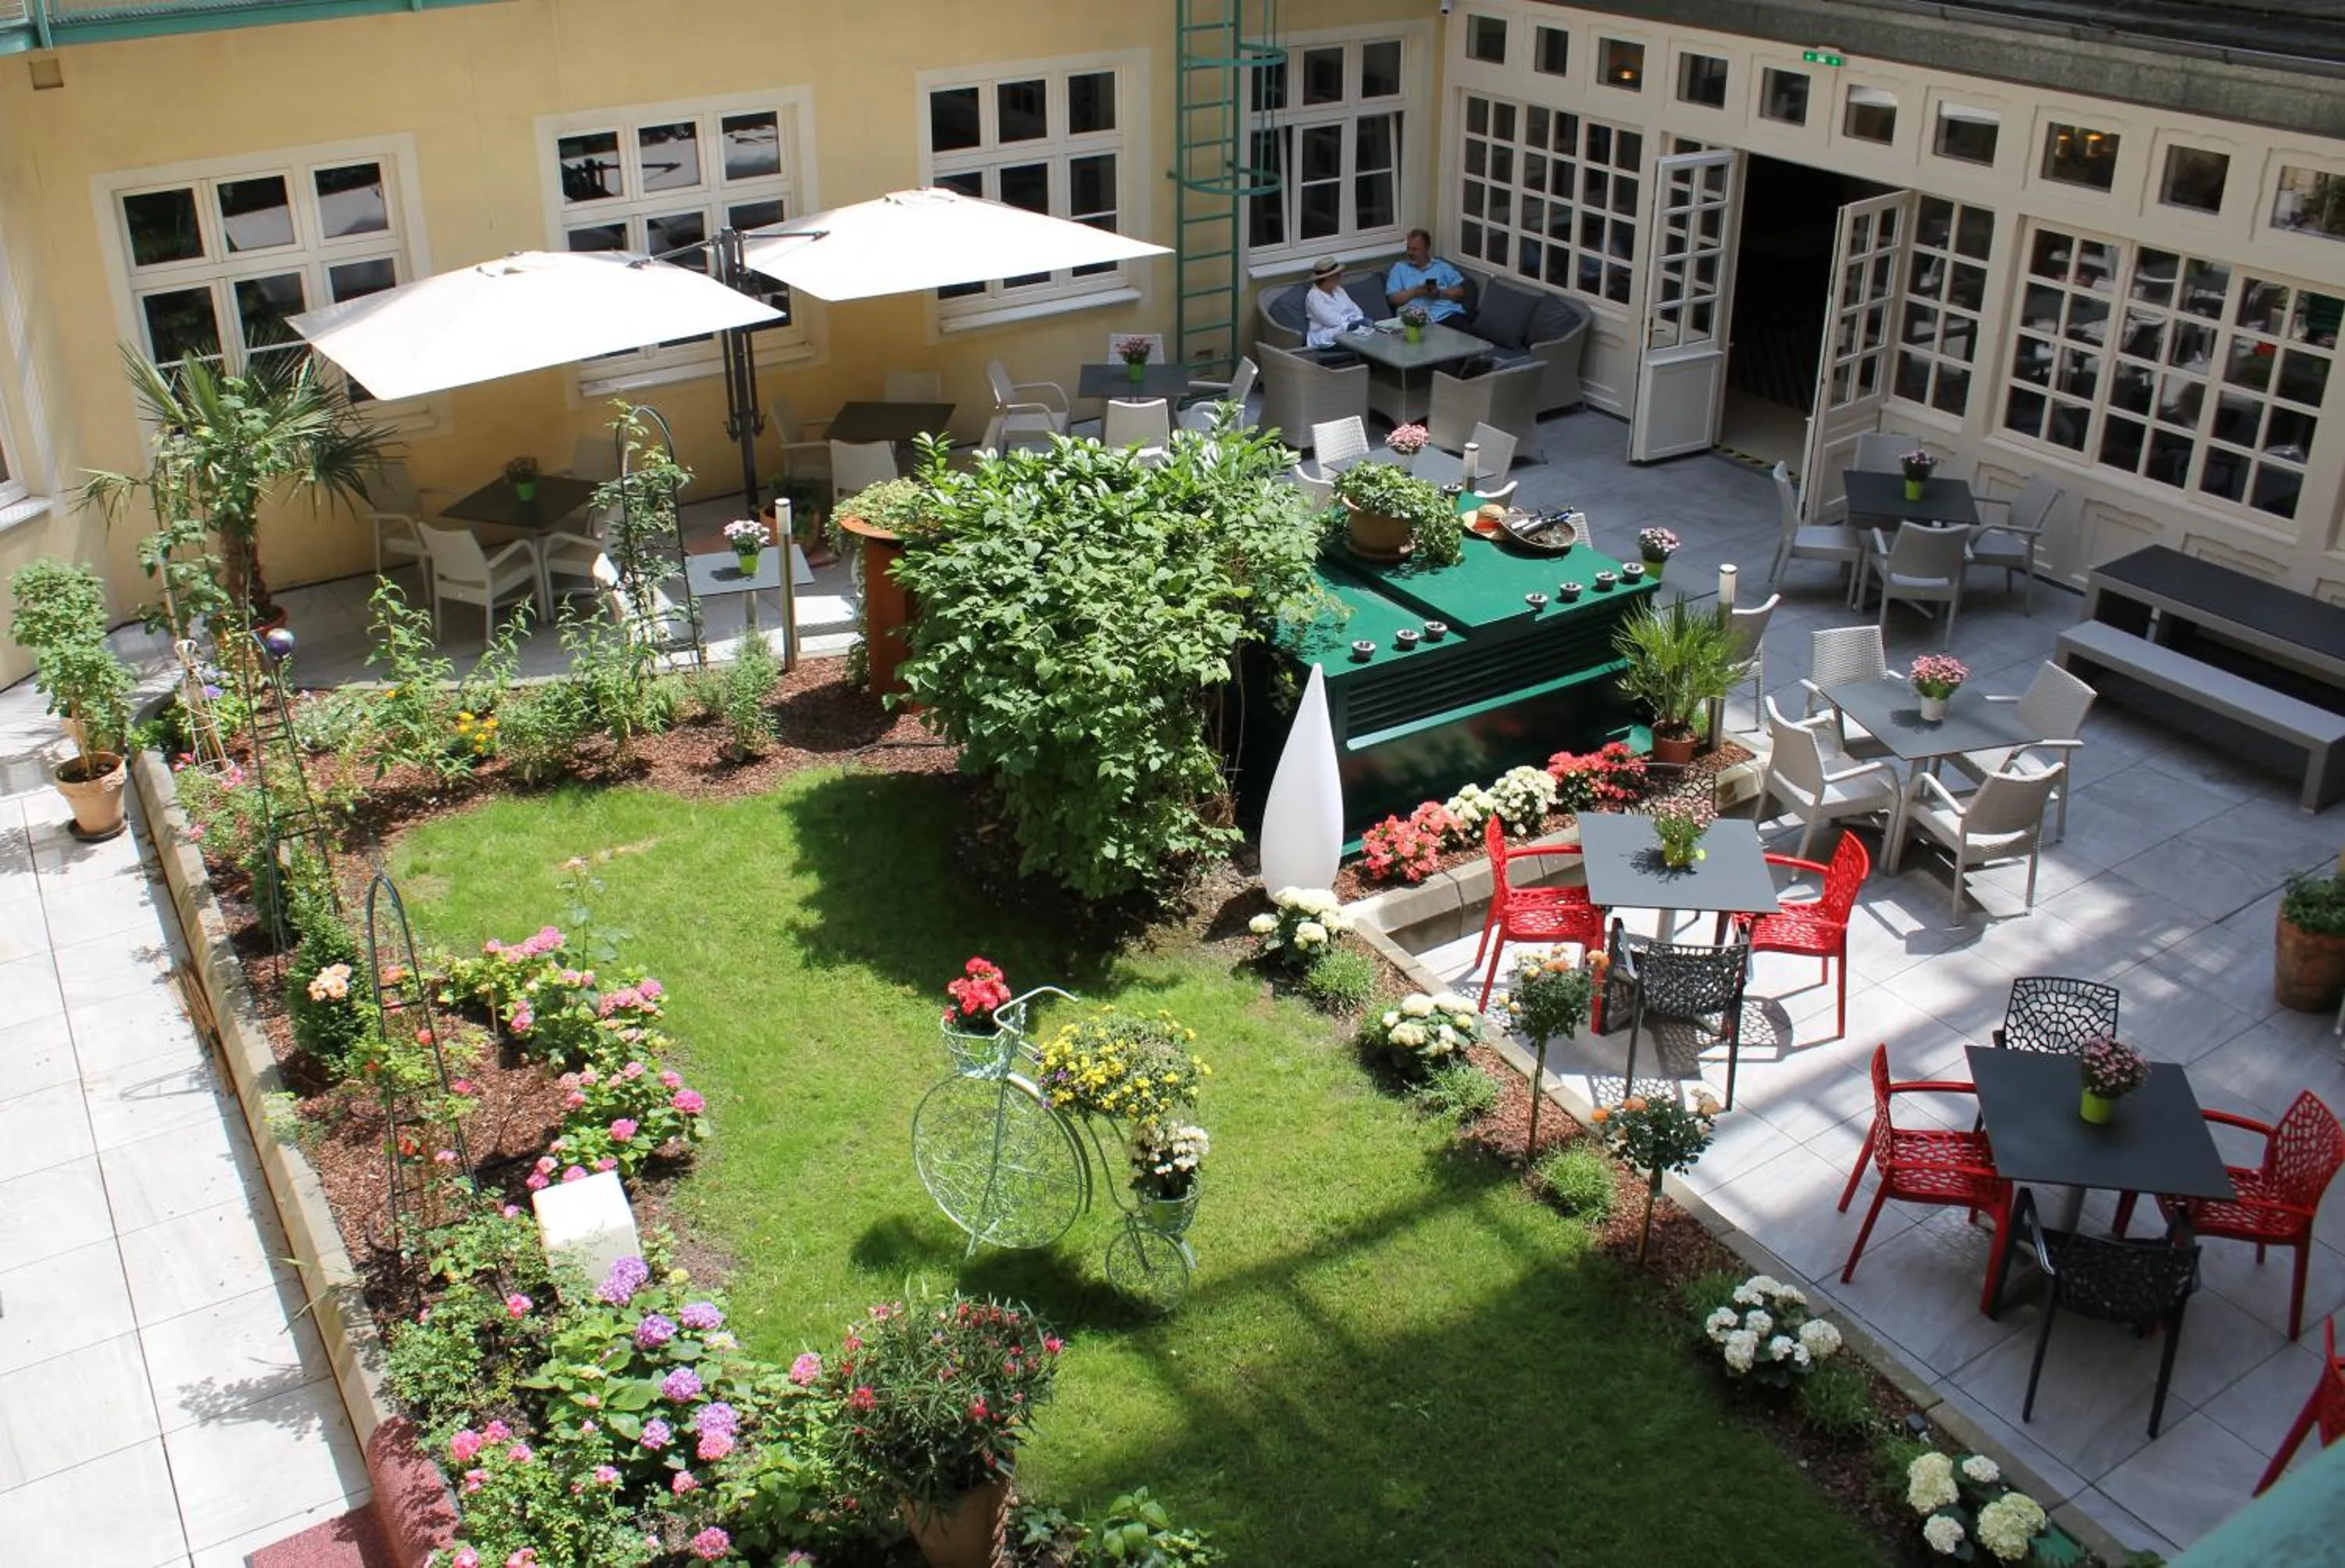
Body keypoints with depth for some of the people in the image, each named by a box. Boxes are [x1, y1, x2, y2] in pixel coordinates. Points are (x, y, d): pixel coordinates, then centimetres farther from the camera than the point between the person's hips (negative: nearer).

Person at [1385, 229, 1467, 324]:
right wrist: (1414, 292, -7)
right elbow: (1393, 298, 7)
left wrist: (1440, 293, -4)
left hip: (1449, 314, 1)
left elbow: (1460, 292, 13)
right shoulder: (1399, 268, 17)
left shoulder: (1442, 266, 19)